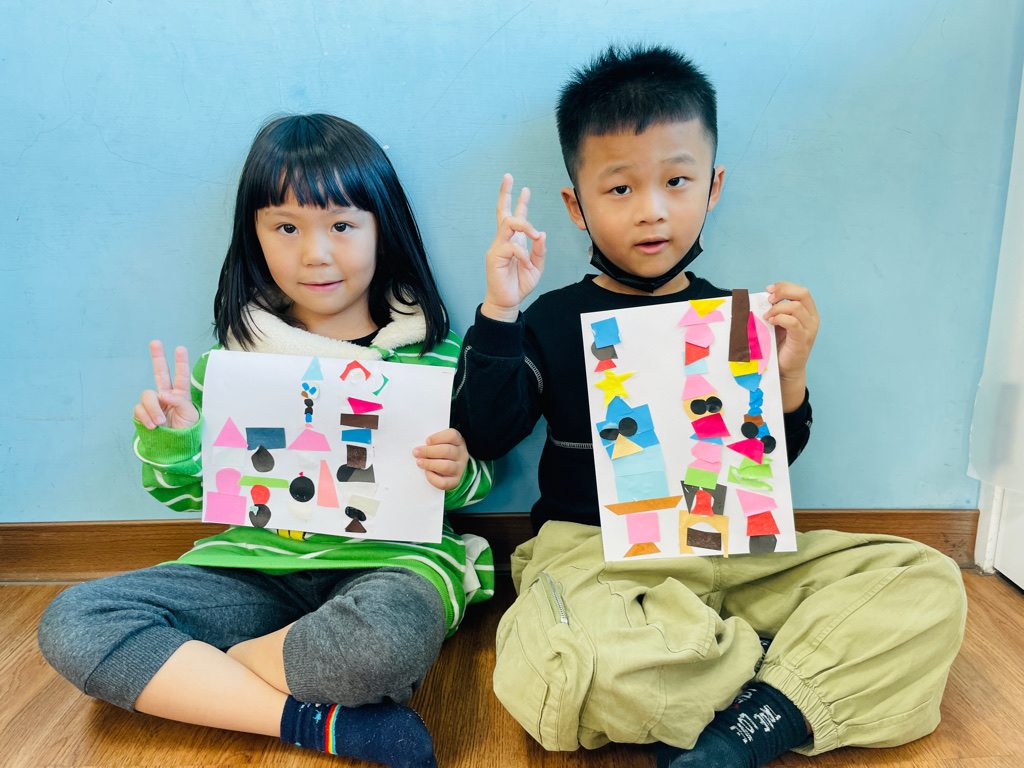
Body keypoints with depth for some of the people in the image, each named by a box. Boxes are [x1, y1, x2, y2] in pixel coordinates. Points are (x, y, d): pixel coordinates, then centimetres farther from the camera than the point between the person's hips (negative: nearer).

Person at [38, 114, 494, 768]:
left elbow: (474, 483, 8)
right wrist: (169, 444, -7)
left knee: (384, 643, -38)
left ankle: (183, 678, -10)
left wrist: (457, 474, -16)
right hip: (258, 563, 4)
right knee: (71, 622, -14)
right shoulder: (238, 353, 7)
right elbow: (196, 490, 15)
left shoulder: (429, 351, 1)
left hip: (385, 560, -3)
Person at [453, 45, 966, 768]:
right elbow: (484, 436, -7)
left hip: (732, 548, 4)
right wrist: (498, 313, -15)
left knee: (928, 583, -9)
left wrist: (789, 375, -6)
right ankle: (811, 674, -12)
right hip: (596, 550, -3)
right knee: (576, 672, -36)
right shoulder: (556, 320, 1)